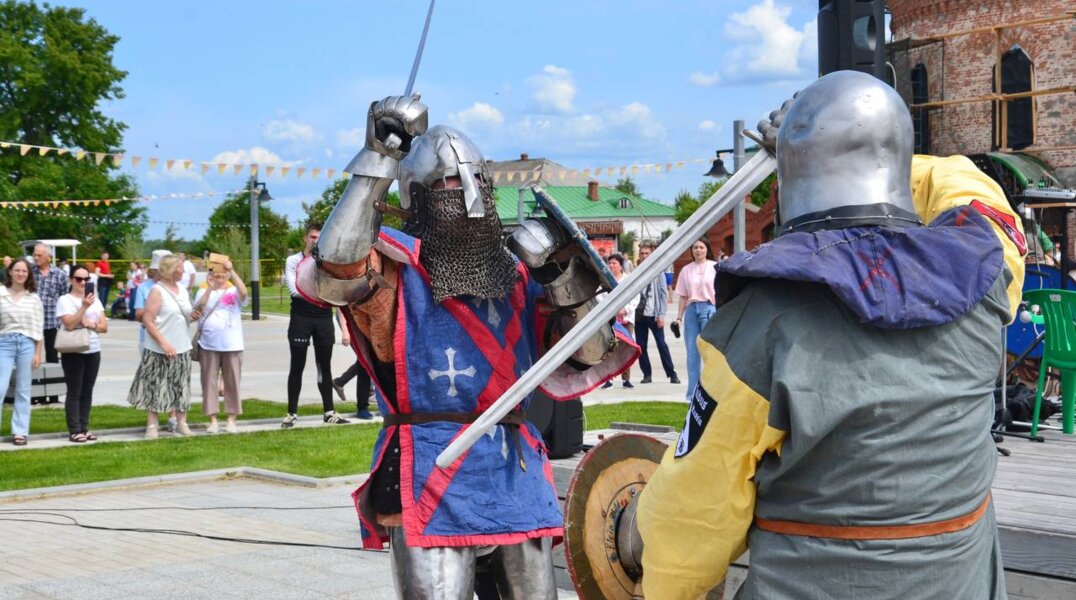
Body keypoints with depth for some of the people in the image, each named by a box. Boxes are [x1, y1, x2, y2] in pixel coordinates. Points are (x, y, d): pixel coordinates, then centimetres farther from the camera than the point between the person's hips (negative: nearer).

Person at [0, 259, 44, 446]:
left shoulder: (33, 298, 6)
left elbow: (39, 329, 6)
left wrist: (38, 353, 2)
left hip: (27, 344, 2)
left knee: (23, 390, 7)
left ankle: (20, 431, 12)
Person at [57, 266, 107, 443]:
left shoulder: (95, 300, 11)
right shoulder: (65, 300, -5)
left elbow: (104, 326, 7)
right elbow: (69, 324, -18)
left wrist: (91, 324, -13)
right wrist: (84, 307, -24)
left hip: (93, 351, 5)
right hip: (73, 352, -5)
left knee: (87, 392, 7)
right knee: (74, 392, -4)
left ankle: (84, 428, 12)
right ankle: (75, 431, -4)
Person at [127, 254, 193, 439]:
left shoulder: (182, 289, 10)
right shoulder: (157, 291, -11)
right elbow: (147, 320, -15)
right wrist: (164, 343, -20)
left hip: (182, 347, 6)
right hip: (159, 349, -6)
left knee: (181, 386, 9)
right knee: (155, 386, 0)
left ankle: (181, 422, 18)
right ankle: (152, 425, 6)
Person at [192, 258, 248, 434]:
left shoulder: (234, 291, 3)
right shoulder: (204, 291, 7)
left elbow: (243, 292, -20)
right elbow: (197, 311, -9)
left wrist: (232, 270, -22)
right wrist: (209, 289, -15)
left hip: (232, 345, -1)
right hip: (208, 345, 1)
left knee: (232, 381, 4)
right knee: (209, 381, 3)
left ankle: (231, 419, 12)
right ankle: (213, 420, 10)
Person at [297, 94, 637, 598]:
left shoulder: (517, 272, 14)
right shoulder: (396, 265, -3)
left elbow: (591, 354, 13)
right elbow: (332, 275, -27)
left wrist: (565, 278, -3)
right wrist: (378, 160, -25)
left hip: (518, 478, 6)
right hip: (432, 481, -6)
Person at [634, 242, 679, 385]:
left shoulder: (658, 272, 0)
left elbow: (664, 294, -2)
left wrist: (661, 314, -8)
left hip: (654, 315, -3)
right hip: (639, 314, 3)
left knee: (662, 345, -1)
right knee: (641, 346, 5)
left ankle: (672, 374, 5)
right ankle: (647, 374, 14)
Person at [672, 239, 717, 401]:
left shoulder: (715, 267, 3)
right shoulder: (686, 270, 12)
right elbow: (683, 296, 13)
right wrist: (679, 317, 7)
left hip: (709, 308, -4)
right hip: (691, 310, 4)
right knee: (692, 352, 5)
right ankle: (693, 393, 10)